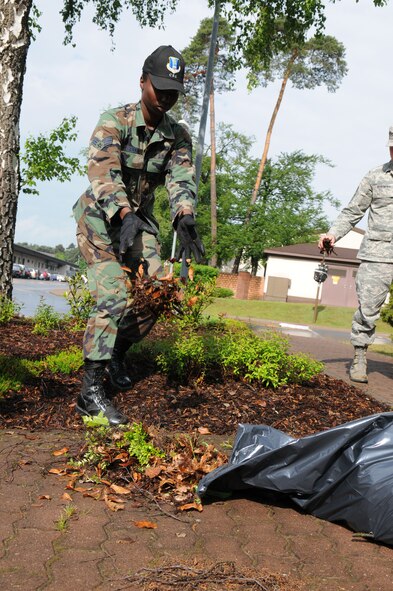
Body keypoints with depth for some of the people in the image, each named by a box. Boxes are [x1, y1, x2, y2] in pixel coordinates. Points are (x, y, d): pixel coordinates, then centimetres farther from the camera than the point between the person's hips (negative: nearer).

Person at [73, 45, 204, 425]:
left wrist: (185, 222, -35)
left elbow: (182, 180, -14)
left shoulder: (178, 135, 0)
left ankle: (116, 357, 24)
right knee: (114, 297, -21)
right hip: (100, 217, -6)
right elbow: (102, 171, -30)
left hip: (139, 219, 6)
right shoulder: (114, 121, -15)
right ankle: (90, 391, -18)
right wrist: (125, 215, -48)